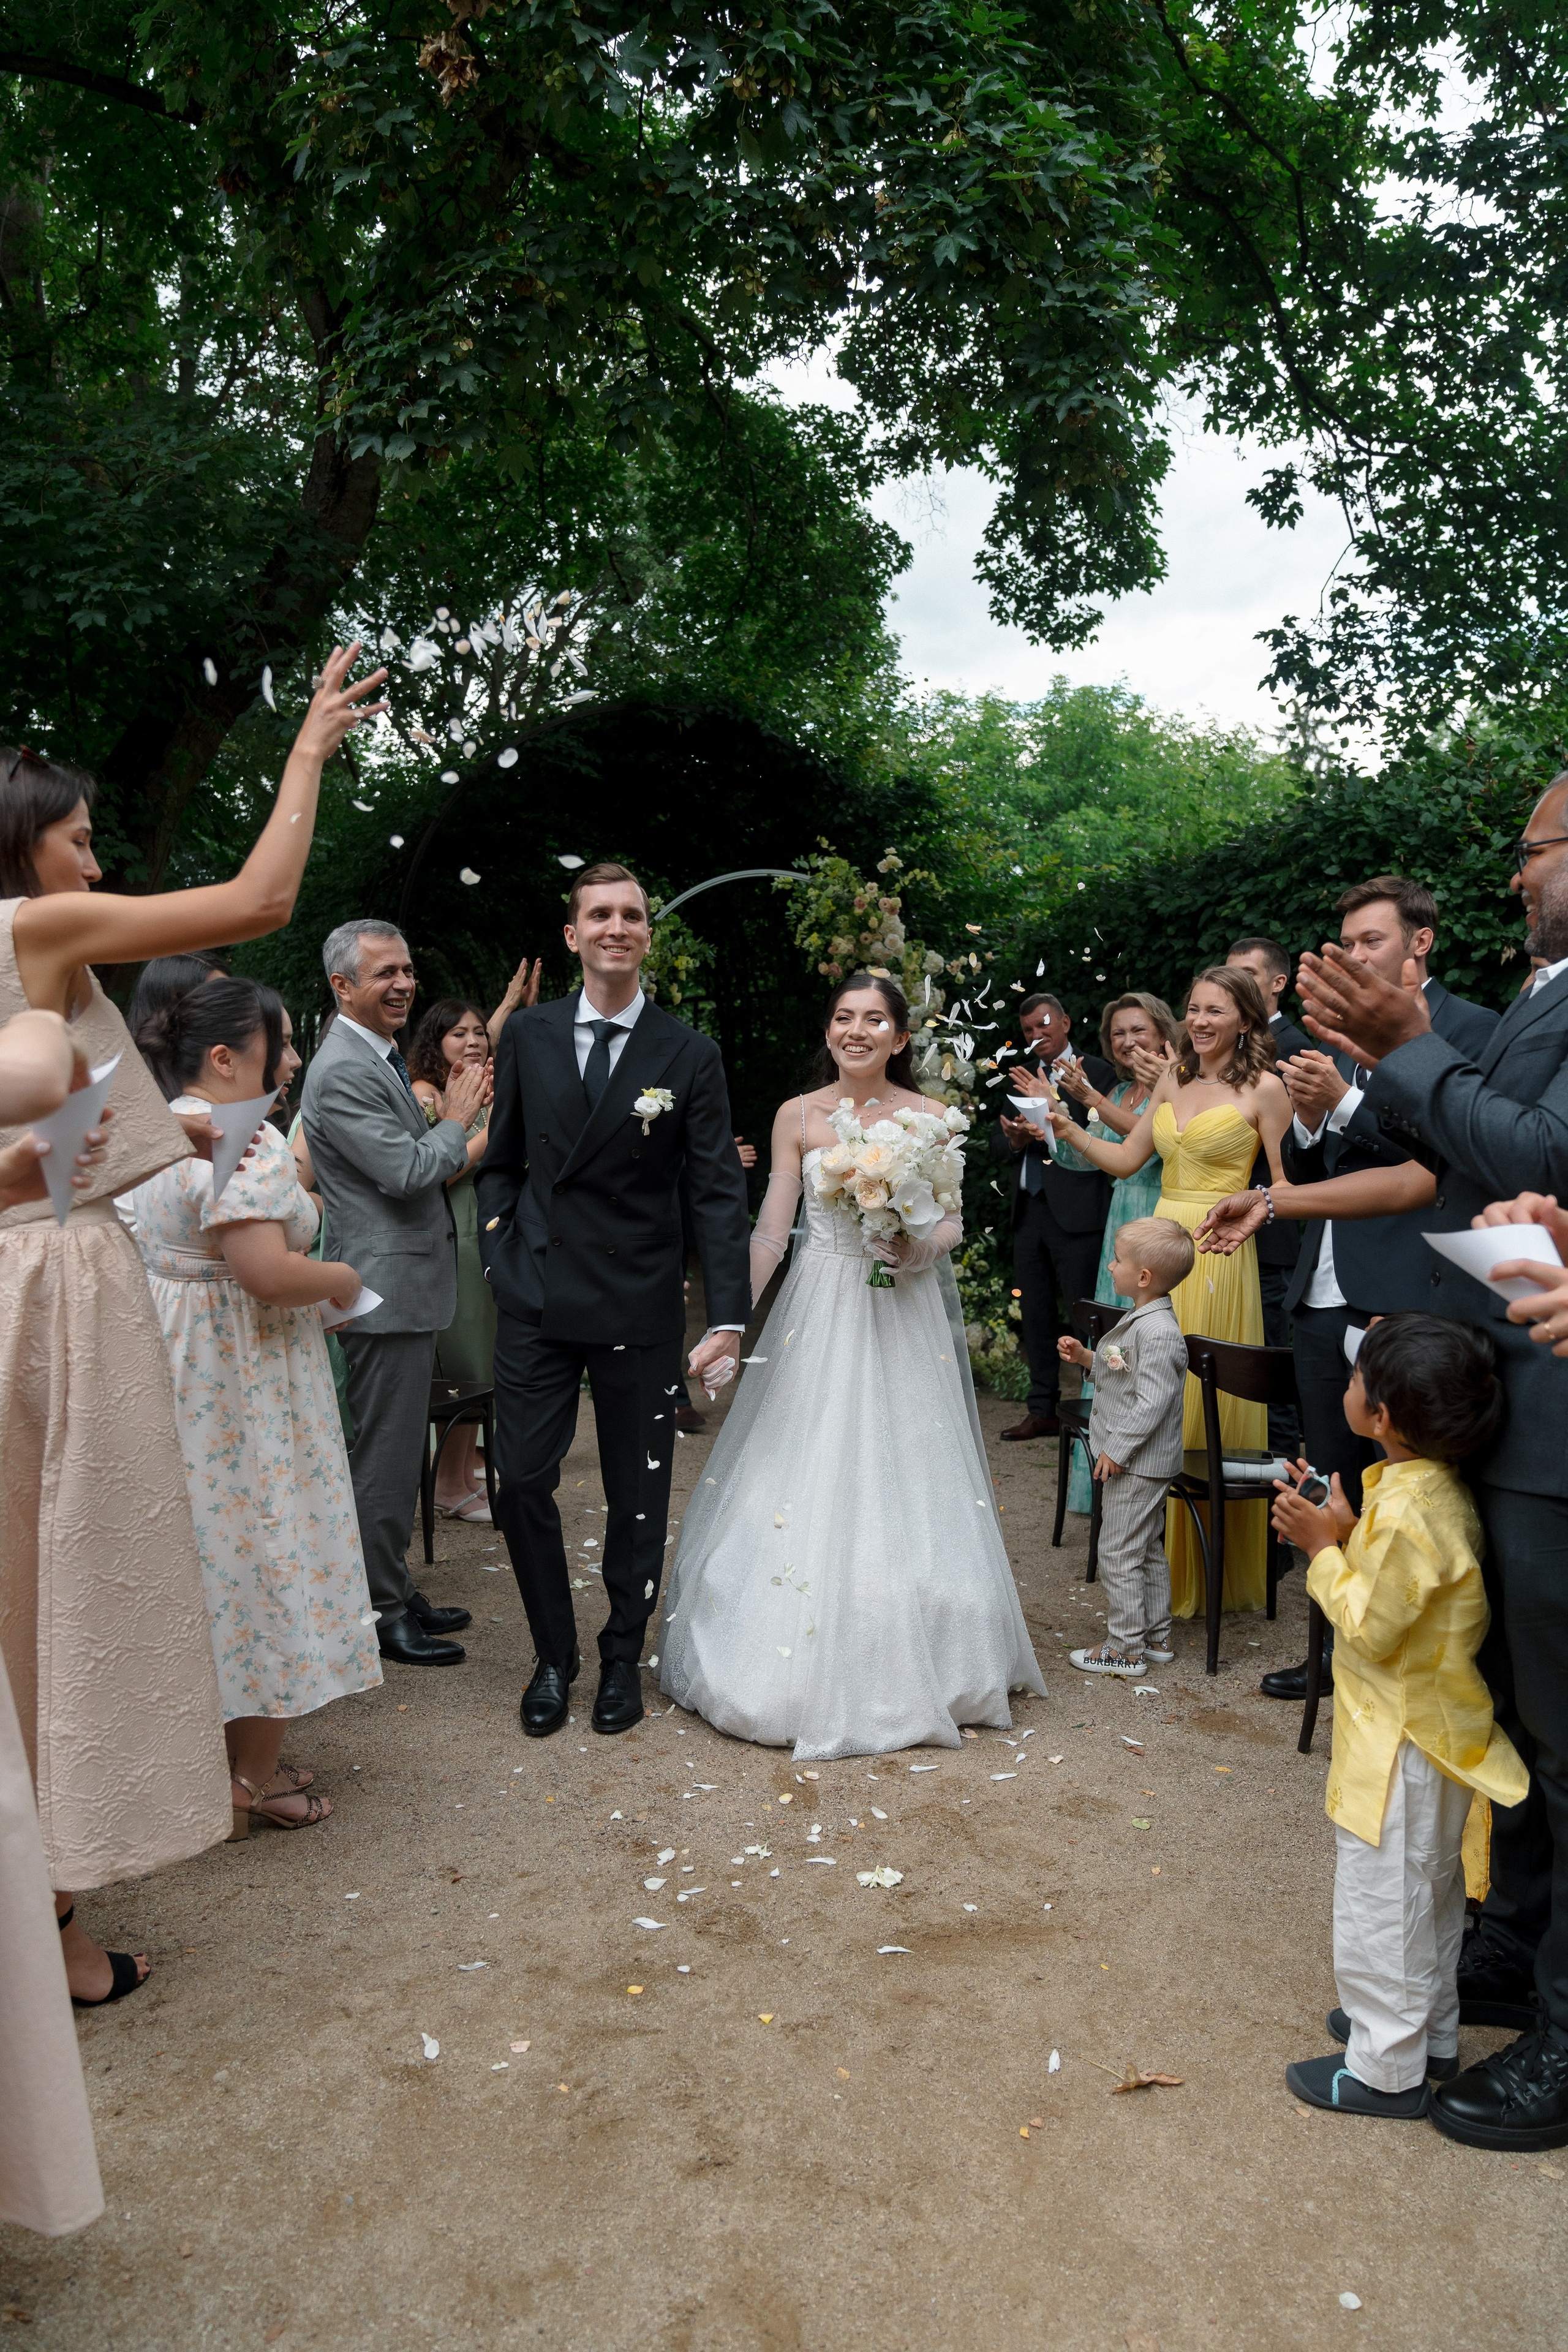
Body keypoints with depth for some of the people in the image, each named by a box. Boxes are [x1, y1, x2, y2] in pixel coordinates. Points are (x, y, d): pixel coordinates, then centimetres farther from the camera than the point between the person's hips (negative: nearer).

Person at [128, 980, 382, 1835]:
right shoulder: (245, 1143, -21)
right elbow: (267, 1273, -30)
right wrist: (340, 1277, -12)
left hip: (175, 1376, 10)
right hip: (242, 1387, -10)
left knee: (207, 1554, 18)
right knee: (260, 1557, 3)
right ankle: (254, 1780, 16)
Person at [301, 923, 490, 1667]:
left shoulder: (380, 1058, 14)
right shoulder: (343, 1071, -19)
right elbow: (407, 1170, -23)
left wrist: (457, 1115, 5)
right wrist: (458, 1119, -10)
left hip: (407, 1283, 11)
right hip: (388, 1287, -11)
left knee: (400, 1451, 18)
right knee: (384, 1456, 0)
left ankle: (398, 1591, 30)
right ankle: (383, 1613, 12)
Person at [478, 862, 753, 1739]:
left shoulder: (691, 1056, -4)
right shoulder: (530, 1034, 3)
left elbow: (719, 1191, -7)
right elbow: (502, 1158, 12)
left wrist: (729, 1316, -15)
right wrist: (500, 1247, -1)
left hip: (640, 1306, -1)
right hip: (537, 1300, 2)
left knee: (638, 1494, 10)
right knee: (522, 1482, 3)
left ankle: (624, 1658, 30)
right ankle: (554, 1657, 24)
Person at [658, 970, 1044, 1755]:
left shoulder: (929, 1117, 1)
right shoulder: (797, 1116, 2)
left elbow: (950, 1221, 4)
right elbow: (770, 1229, 1)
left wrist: (920, 1248, -18)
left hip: (901, 1316, 0)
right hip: (815, 1312, 1)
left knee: (898, 1482, 2)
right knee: (802, 1477, 2)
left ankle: (904, 1674, 19)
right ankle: (797, 1668, 18)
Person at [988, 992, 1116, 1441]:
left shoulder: (1095, 1072, -3)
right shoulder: (1022, 1076, 16)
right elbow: (997, 1142, 14)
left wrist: (1049, 1131, -22)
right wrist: (1014, 1140, -8)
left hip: (1075, 1213, -6)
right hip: (1028, 1210, 7)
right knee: (1036, 1316, 12)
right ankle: (1042, 1409, 21)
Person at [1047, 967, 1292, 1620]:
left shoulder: (1263, 1088, -6)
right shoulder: (1175, 1078, 12)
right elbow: (1127, 1159, 13)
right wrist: (1068, 1129, 2)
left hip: (1218, 1257, -6)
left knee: (1211, 1406, 1)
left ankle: (1220, 1569, 16)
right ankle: (1168, 1560, 25)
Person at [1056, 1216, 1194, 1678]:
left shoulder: (1158, 1332, -24)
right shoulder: (1140, 1320, 9)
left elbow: (1152, 1402, -26)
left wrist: (1117, 1449, -22)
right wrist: (1087, 1359, 8)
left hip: (1137, 1464, -11)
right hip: (1137, 1461, 11)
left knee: (1119, 1554, -1)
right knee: (1147, 1551, 18)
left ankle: (1126, 1648, 9)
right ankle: (1156, 1638, 29)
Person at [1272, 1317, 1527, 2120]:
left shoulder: (1405, 1514, -31)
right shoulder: (1437, 1486, -1)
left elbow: (1369, 1629, -25)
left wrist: (1323, 1550, -17)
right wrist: (1344, 1534, -2)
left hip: (1400, 1746, -10)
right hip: (1432, 1731, 10)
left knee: (1379, 1902, 6)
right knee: (1430, 1888, 24)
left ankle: (1387, 2071, 21)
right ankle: (1430, 2031, 42)